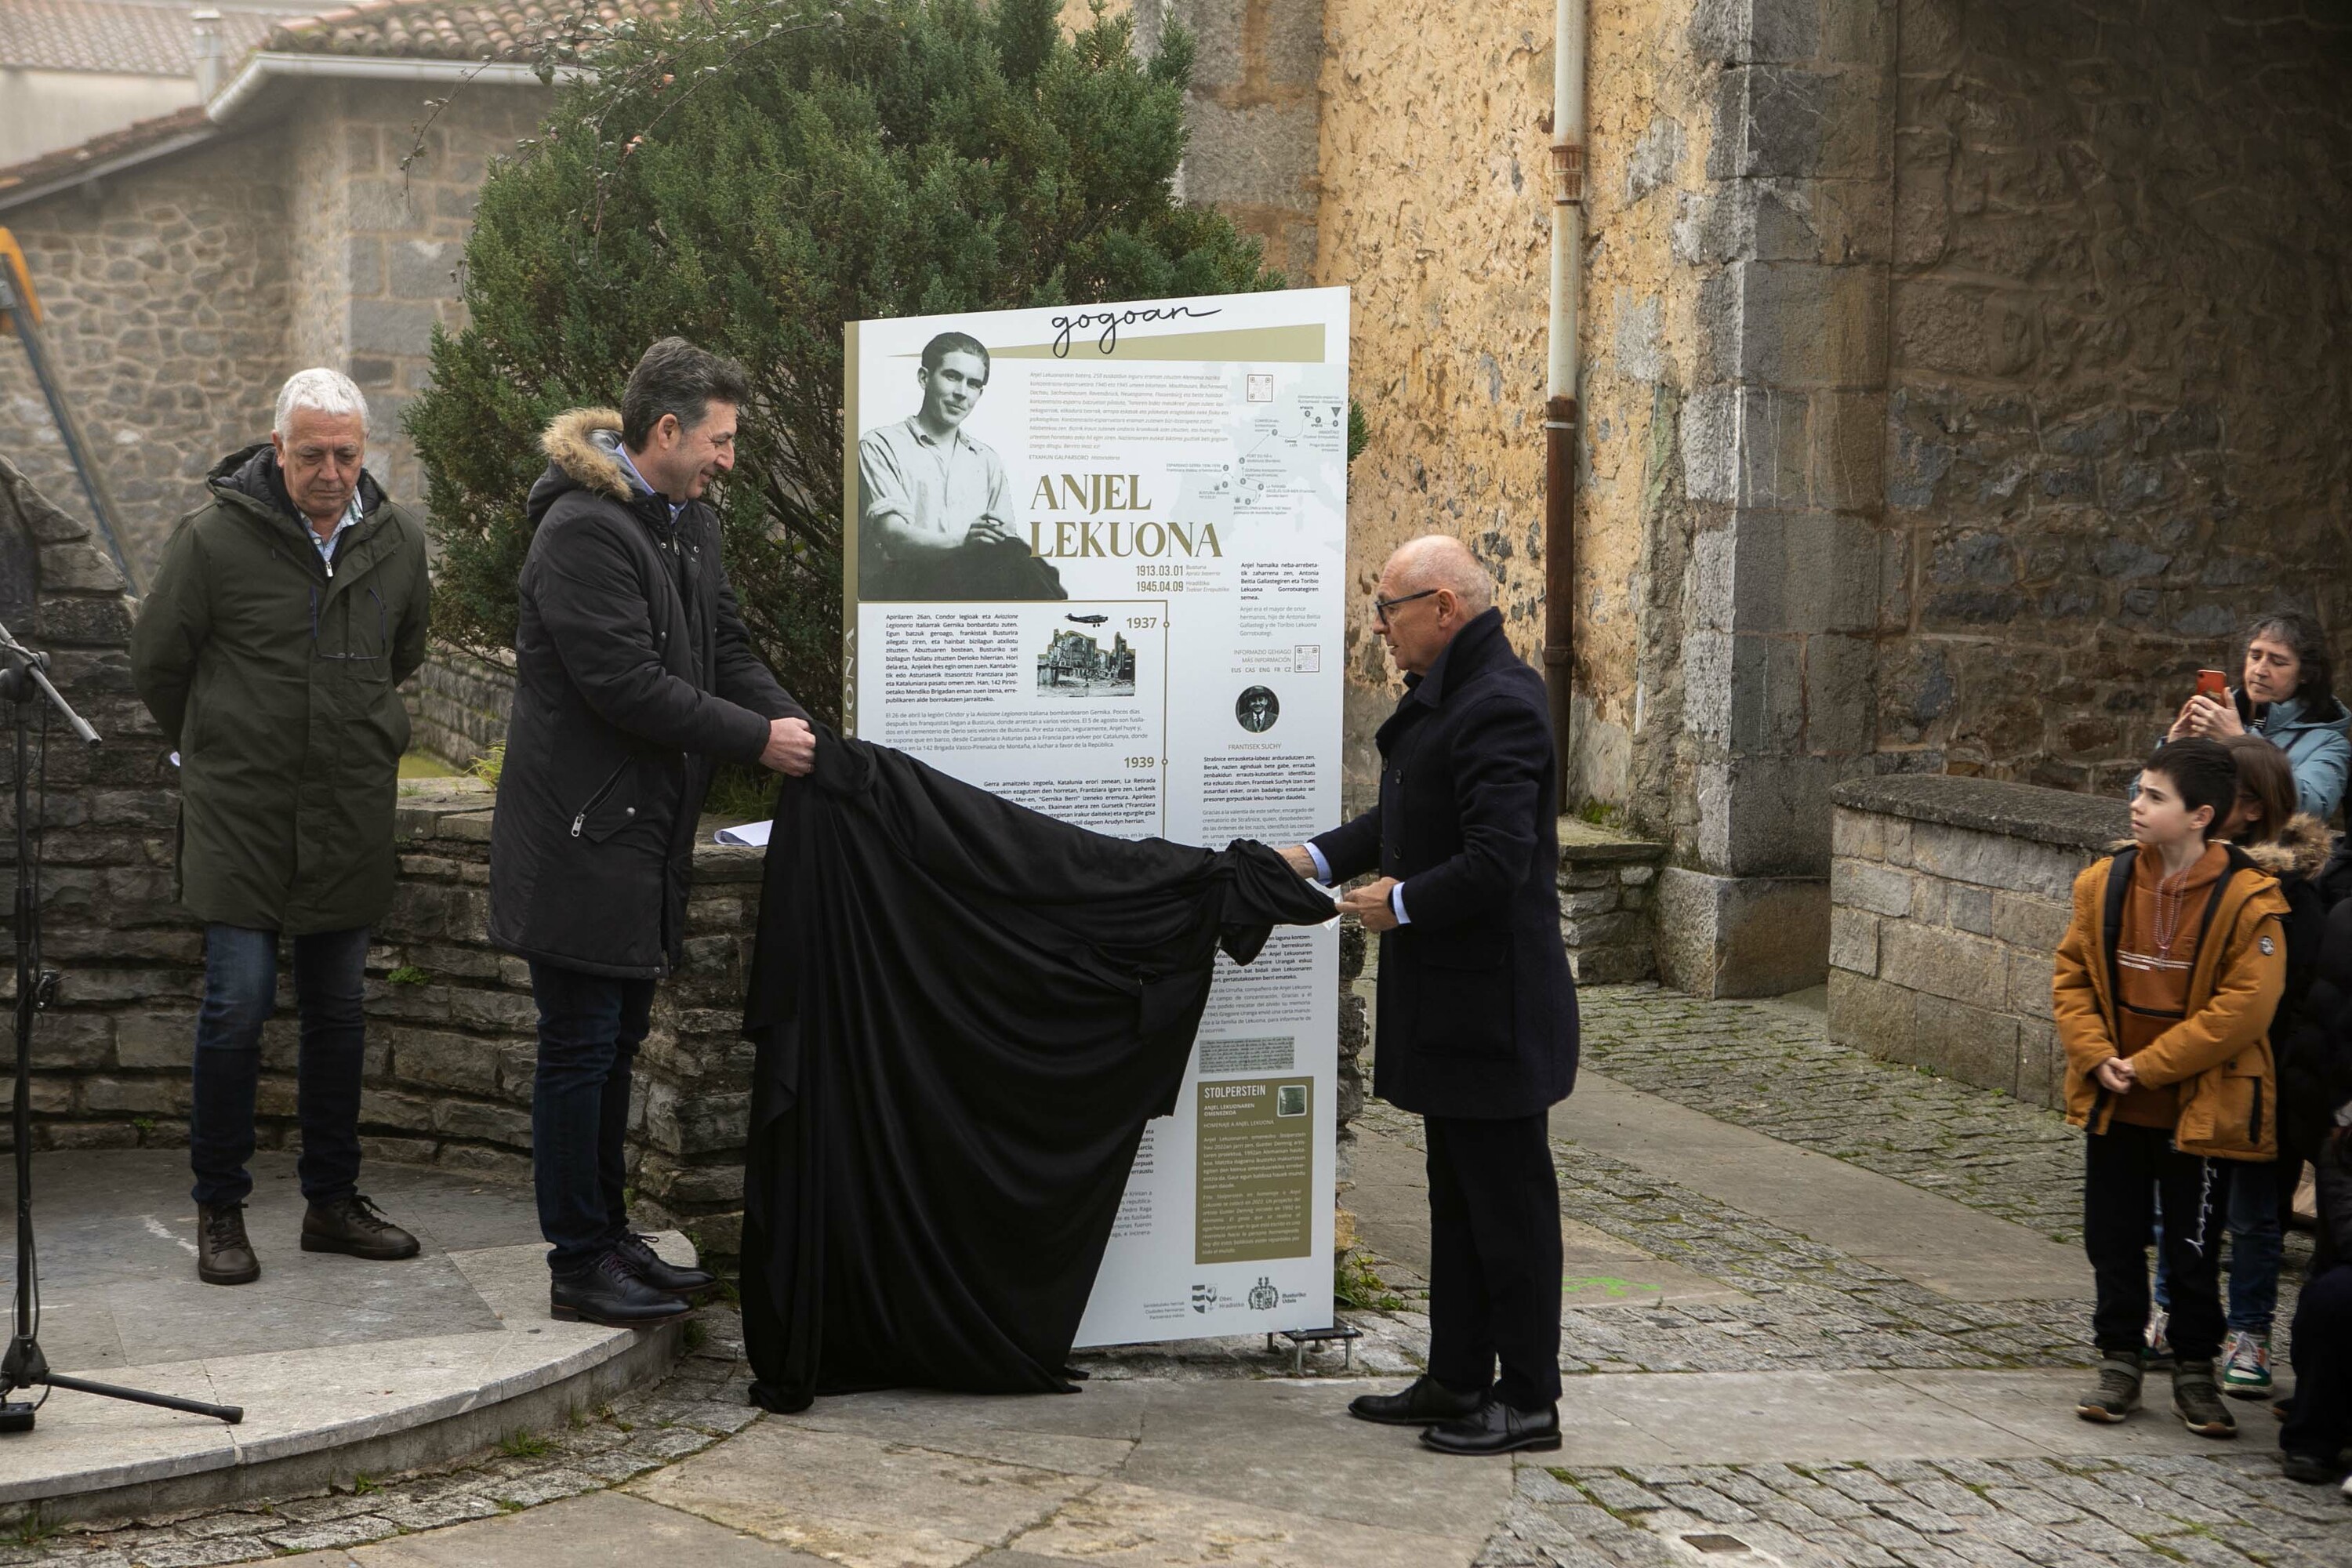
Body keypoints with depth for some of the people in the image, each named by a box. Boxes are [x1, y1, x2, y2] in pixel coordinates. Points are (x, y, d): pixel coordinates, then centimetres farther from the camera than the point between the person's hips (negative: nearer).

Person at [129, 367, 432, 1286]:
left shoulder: (397, 540, 3)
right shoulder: (214, 537, -11)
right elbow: (155, 662, 3)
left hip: (352, 821, 4)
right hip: (240, 817, -4)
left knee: (339, 1011, 10)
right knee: (239, 1004, -6)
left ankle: (332, 1200, 21)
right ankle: (219, 1211, 7)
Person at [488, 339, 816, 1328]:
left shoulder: (690, 522, 12)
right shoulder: (582, 531, -19)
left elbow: (725, 647, 14)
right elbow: (627, 683, -24)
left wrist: (796, 724, -3)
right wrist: (757, 740, -20)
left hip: (647, 835, 10)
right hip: (581, 838, -10)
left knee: (615, 1041, 17)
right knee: (578, 1049, -2)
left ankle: (607, 1238, 27)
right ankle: (579, 1266, 6)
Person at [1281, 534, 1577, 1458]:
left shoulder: (1497, 704, -21)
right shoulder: (1448, 694, 11)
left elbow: (1497, 859, -27)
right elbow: (1407, 818, 22)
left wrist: (1402, 903, -15)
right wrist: (1320, 857, 10)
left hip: (1493, 1005, -11)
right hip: (1450, 1001, 11)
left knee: (1509, 1200, 0)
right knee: (1458, 1198, 17)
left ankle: (1530, 1400, 10)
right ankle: (1458, 1381, 27)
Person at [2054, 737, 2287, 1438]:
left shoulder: (2247, 900, -15)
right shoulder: (2104, 883, -1)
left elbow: (2244, 1007, -17)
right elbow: (2071, 976, 5)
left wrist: (2148, 1065, -17)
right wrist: (2097, 1057, -10)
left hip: (2197, 1108, -4)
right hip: (2112, 1105, 4)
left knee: (2194, 1250, 8)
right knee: (2113, 1241, 12)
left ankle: (2195, 1372, 23)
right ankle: (2119, 1363, 26)